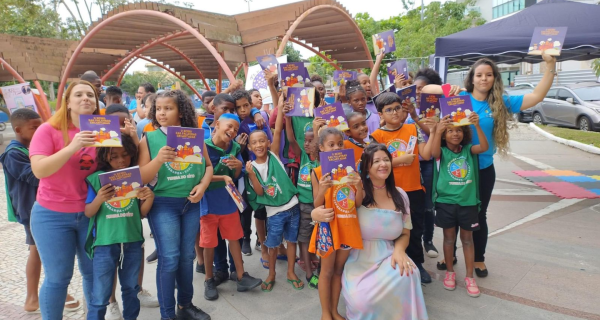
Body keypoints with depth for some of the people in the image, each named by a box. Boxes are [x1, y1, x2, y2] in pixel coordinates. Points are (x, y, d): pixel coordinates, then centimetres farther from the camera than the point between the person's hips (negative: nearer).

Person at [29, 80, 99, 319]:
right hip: (53, 215, -3)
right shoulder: (48, 130, -9)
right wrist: (72, 147, -33)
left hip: (90, 213, 3)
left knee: (94, 272, 12)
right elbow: (39, 170, -20)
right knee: (58, 277, 3)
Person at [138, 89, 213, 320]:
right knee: (169, 259, -1)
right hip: (163, 204, -3)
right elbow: (141, 178, -8)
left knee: (187, 256, 14)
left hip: (191, 203, 3)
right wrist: (158, 159, -25)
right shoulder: (149, 139, -4)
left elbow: (208, 165, 9)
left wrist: (203, 185, -9)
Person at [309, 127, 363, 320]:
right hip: (328, 225, -3)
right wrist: (322, 190, -25)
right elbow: (317, 207, -7)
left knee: (339, 269, 16)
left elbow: (358, 204, 4)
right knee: (327, 270, 8)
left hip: (348, 225, 4)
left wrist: (359, 186, -14)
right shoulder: (318, 172, -7)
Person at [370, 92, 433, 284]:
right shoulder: (377, 135, -6)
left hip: (414, 189, 2)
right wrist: (400, 159, -17)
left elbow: (426, 154, -6)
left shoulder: (412, 129, 1)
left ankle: (417, 263, 35)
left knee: (416, 229, 16)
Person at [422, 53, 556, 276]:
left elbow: (537, 96, -4)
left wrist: (550, 65, -12)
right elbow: (426, 89, -8)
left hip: (483, 170, 1)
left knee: (478, 216, 14)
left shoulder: (501, 103, -1)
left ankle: (479, 259, 33)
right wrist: (448, 89, -26)